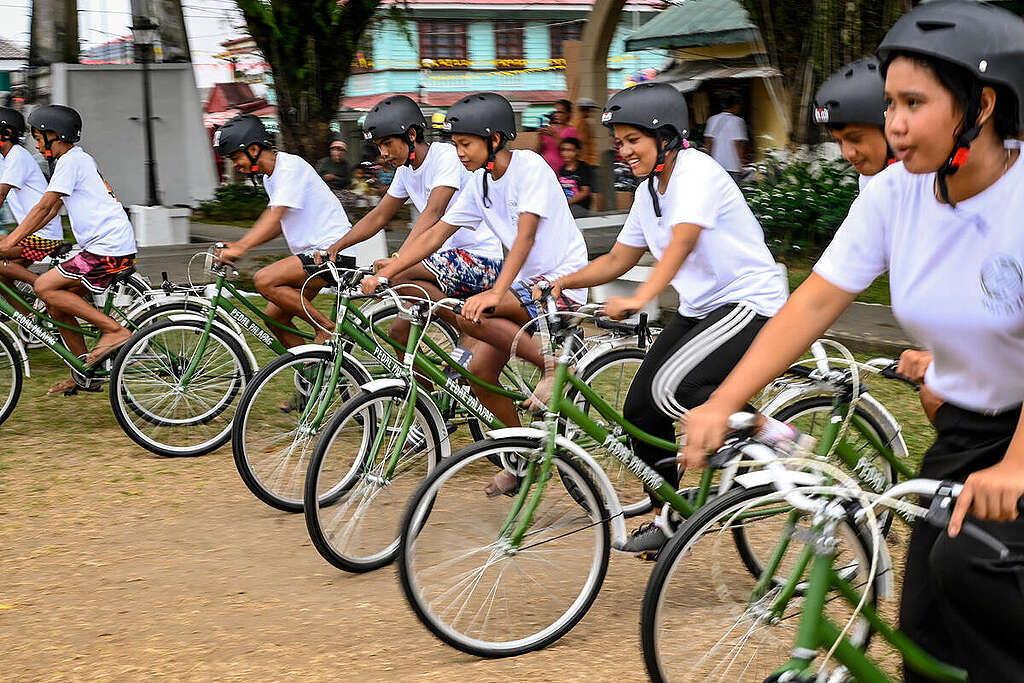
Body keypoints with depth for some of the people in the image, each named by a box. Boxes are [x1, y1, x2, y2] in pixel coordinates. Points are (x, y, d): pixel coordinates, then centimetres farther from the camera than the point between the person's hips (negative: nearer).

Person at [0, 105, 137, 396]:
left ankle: (114, 330, -13)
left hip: (108, 248, -10)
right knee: (56, 305, 10)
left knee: (44, 288, -13)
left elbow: (43, 207, -13)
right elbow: (51, 211, 24)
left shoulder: (71, 160, -9)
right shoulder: (78, 159, 22)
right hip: (112, 248, 10)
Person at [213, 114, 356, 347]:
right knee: (274, 317, 4)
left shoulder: (291, 166, -14)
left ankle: (328, 328, -13)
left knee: (264, 280, -23)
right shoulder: (270, 177, 15)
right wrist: (237, 245, 4)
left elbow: (276, 215, -25)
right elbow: (277, 223, 18)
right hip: (312, 254, 10)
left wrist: (241, 247, -35)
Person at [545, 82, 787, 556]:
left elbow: (681, 242, -33)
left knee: (670, 388, -28)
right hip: (699, 308, 9)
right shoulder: (649, 191, 10)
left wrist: (639, 299, -46)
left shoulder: (697, 172, -17)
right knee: (640, 408, 0)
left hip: (749, 302, -9)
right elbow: (619, 259, 15)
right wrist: (563, 282, 0)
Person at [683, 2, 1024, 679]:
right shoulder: (897, 192, -6)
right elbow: (815, 302, -7)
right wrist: (722, 405, -16)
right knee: (927, 627, 1)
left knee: (969, 560, -28)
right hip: (967, 426, 5)